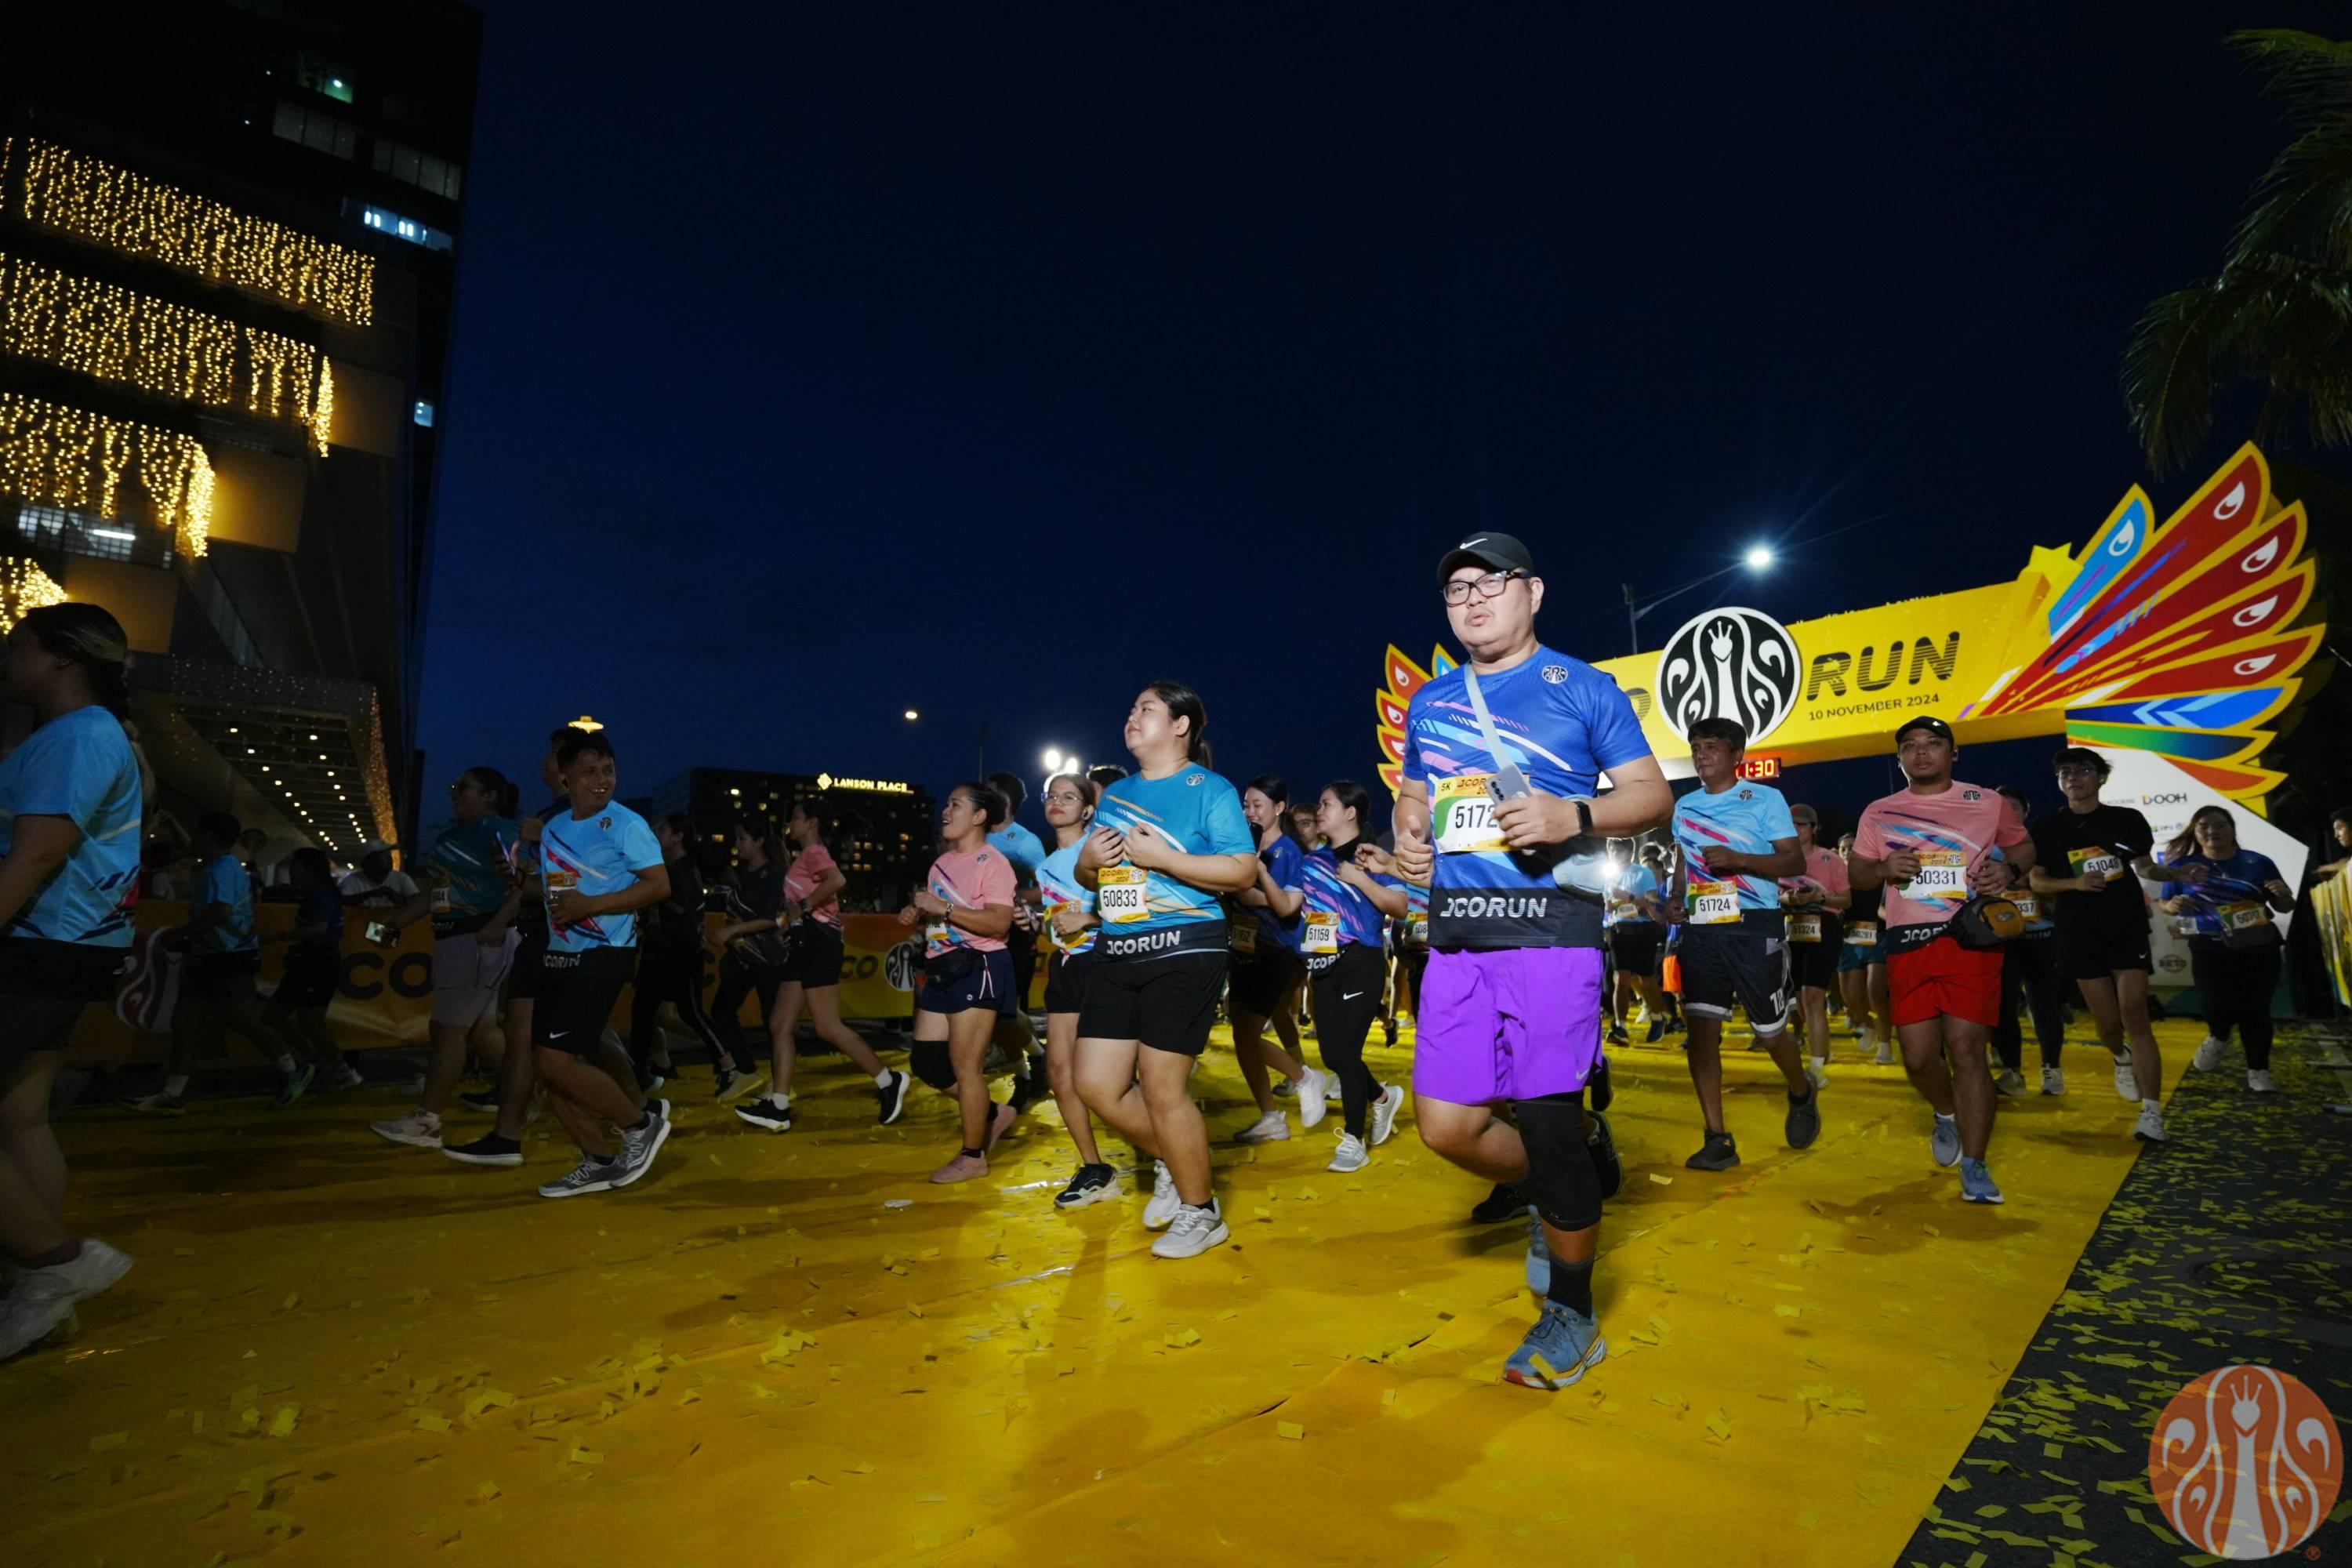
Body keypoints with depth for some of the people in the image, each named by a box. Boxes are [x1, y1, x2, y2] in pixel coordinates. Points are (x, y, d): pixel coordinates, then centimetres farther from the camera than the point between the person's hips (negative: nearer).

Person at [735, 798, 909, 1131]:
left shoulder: (814, 852, -6)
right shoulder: (803, 858, 24)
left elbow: (838, 880, -28)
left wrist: (803, 906, -20)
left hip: (817, 940, -10)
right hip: (803, 943, 10)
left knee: (827, 1026, -10)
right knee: (780, 1025, 5)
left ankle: (889, 1082, -1)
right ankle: (777, 1107, 4)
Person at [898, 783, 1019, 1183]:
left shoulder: (993, 862, -9)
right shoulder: (942, 862, 17)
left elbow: (1000, 922, -21)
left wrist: (944, 908, -24)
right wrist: (917, 916, 5)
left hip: (977, 968, -9)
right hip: (941, 968, 9)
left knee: (965, 1065, -4)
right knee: (925, 1061, 10)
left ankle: (973, 1156, 11)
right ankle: (994, 1114, 27)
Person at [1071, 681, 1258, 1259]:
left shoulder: (1210, 790, -4)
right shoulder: (1116, 793, 16)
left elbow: (1243, 871, -14)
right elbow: (1087, 875, 21)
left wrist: (1161, 856, -19)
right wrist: (1089, 861, -4)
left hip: (1183, 952, -7)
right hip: (1115, 953, 7)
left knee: (1162, 1088, -3)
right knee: (1096, 1084, 6)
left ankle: (1201, 1214, 19)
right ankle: (1170, 1164, 31)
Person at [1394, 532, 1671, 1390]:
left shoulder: (1582, 686, 4)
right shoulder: (1429, 704, 17)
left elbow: (1652, 793, 3)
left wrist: (1571, 817, -15)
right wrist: (1408, 839, 5)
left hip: (1550, 926, -5)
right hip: (1457, 932, 5)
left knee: (1549, 1122, -2)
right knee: (1446, 1124, 2)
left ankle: (1572, 1314, 20)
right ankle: (1563, 1183, 33)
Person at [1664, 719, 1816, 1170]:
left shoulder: (1765, 799, -2)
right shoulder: (1684, 806, 13)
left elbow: (1796, 863, -8)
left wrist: (1738, 859, -22)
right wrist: (1675, 898, 7)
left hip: (1755, 929, -4)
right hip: (1700, 930, 4)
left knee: (1770, 1031, 6)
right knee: (1700, 1029, -5)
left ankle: (1802, 1095, 40)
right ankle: (1717, 1139, 2)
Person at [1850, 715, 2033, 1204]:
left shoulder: (1987, 803, 8)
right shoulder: (1878, 813, 10)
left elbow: (2023, 846, 18)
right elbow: (1855, 871, 13)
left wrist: (2008, 869, -5)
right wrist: (1882, 869, -9)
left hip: (1969, 939, -2)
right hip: (1907, 943, 2)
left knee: (1966, 1051, -7)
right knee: (1918, 1056, 2)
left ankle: (1974, 1166, 4)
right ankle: (1947, 1114, 35)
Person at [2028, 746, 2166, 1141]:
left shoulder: (2127, 819, 2)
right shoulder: (2047, 826, 1)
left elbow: (2145, 866, 14)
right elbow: (2037, 882, 3)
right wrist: (2074, 883, -15)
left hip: (2128, 927, 0)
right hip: (2080, 934, 1)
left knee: (2136, 1017, -9)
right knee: (2106, 1020, 6)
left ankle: (2152, 1112, -8)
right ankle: (2122, 1060, 41)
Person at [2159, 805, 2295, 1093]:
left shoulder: (2258, 863, 2)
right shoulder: (2183, 867, -1)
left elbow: (2284, 907, 9)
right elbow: (2165, 904, 5)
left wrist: (2284, 895, -14)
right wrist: (2172, 905, -18)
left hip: (2259, 945, 2)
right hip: (2211, 947, -1)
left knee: (2255, 1008, 0)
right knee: (2216, 1004, -15)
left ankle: (2258, 1070, 18)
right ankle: (2218, 1038, 21)